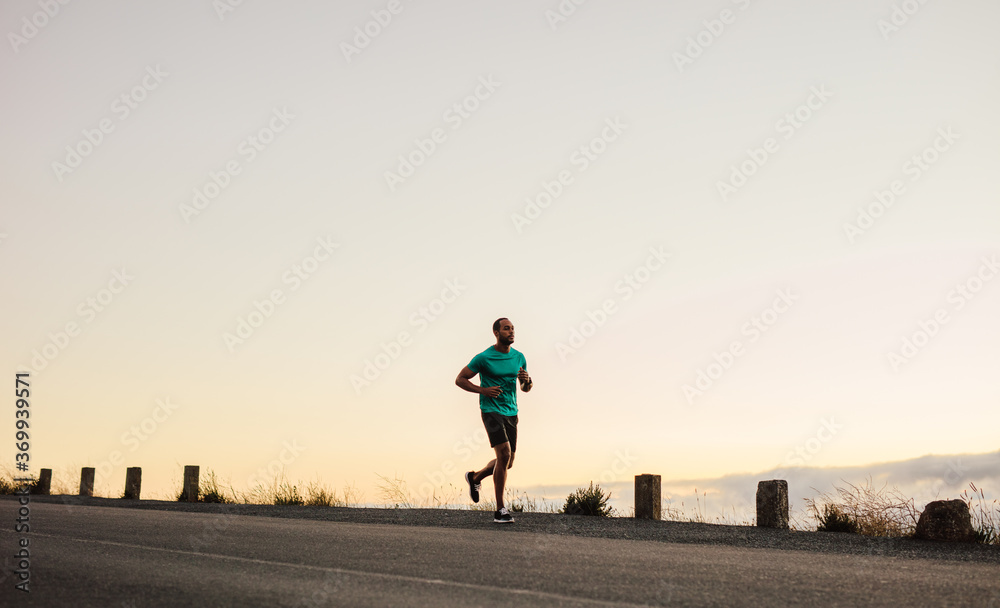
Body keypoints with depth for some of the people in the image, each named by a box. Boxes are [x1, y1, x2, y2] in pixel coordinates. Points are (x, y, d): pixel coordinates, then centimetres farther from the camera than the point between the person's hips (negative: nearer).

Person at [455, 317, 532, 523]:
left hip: (511, 413, 6)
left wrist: (526, 380, -7)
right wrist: (483, 390, -16)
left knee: (508, 462, 11)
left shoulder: (519, 358, 8)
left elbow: (526, 388, 17)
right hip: (491, 411, -6)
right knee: (504, 454, -19)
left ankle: (475, 477, 40)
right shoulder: (484, 358, -8)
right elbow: (460, 379, -3)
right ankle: (500, 510, -12)